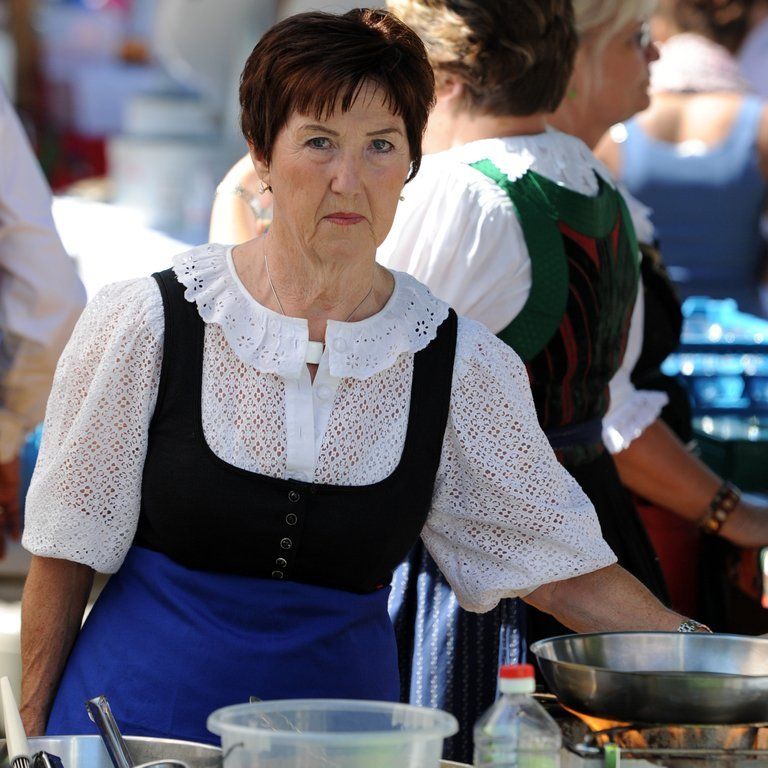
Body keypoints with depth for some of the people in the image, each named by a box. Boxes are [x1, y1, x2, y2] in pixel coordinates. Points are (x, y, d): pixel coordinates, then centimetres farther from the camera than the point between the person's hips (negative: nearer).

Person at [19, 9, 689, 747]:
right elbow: (70, 547, -2)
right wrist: (36, 738, 0)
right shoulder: (149, 323, -9)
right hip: (144, 712, -2)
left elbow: (563, 564, 1)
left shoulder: (461, 364, -4)